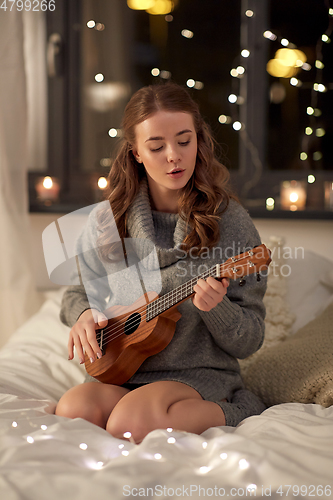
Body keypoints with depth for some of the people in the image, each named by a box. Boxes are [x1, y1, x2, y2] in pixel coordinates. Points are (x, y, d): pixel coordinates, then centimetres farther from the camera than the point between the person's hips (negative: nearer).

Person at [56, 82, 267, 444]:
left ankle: (226, 414, -5)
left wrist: (215, 308, -24)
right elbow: (78, 292, 18)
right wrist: (83, 315, -6)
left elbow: (249, 342, -3)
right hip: (121, 370, 3)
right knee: (73, 411, -29)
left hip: (200, 373, -3)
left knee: (132, 422, -32)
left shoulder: (230, 223, -6)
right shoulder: (107, 221, 1)